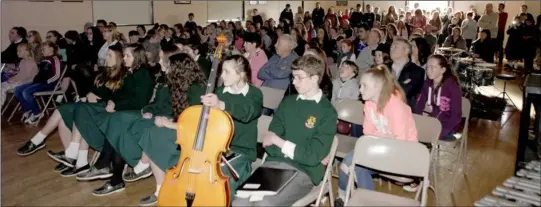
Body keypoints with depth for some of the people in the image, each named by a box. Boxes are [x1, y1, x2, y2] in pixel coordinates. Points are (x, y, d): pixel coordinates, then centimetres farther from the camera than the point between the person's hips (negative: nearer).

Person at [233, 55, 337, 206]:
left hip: (303, 172, -4)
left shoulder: (327, 112, -3)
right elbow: (269, 144, 3)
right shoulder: (288, 102, 11)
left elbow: (313, 156, -12)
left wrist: (277, 141, -8)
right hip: (273, 163, 4)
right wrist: (304, 154, -9)